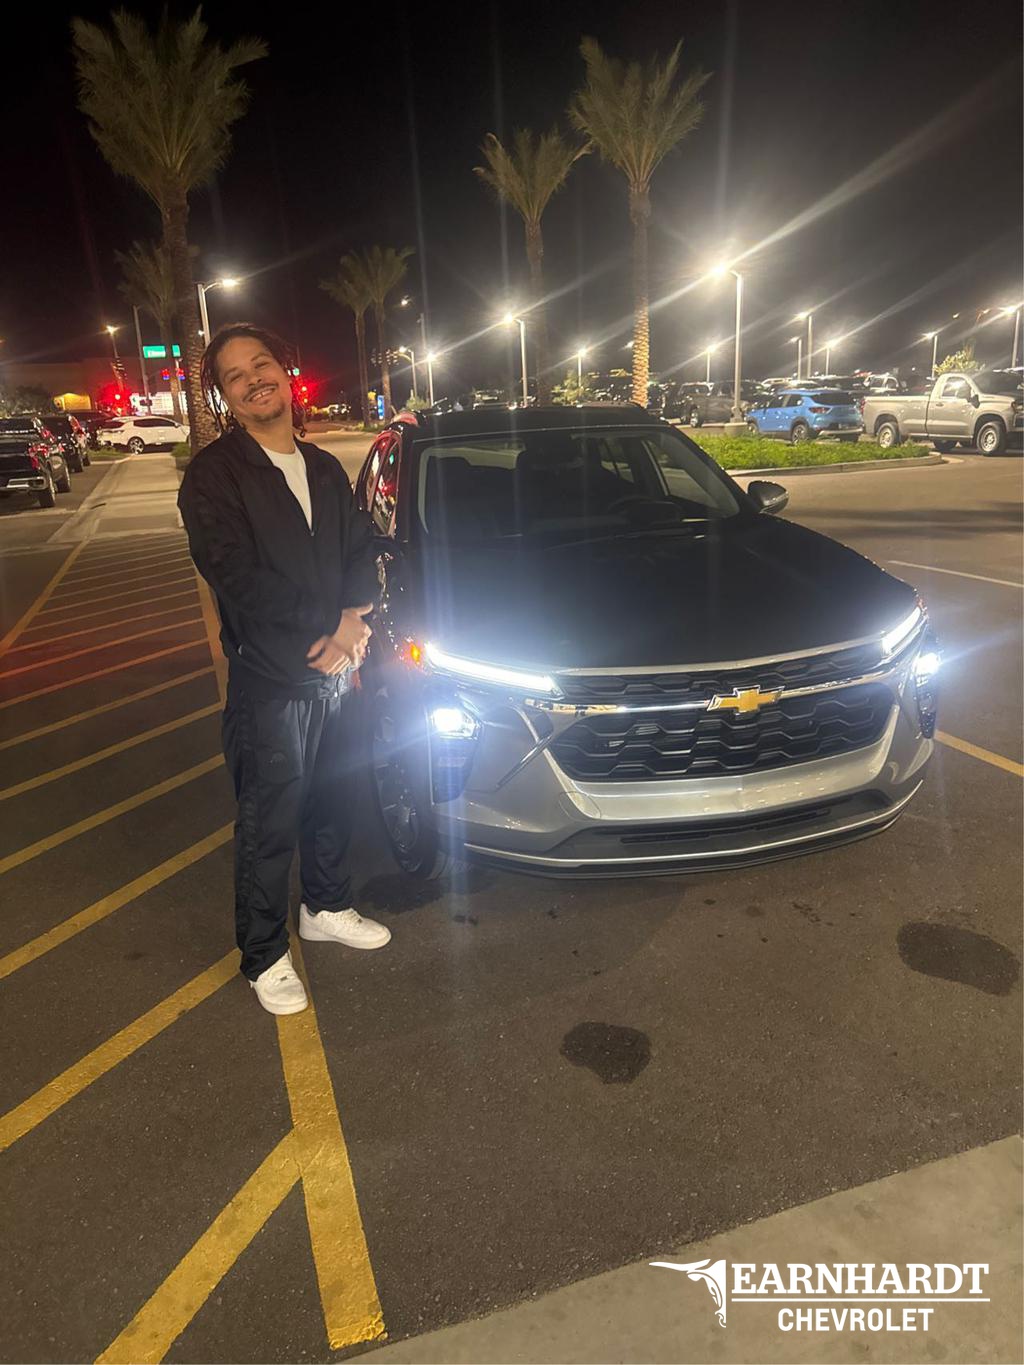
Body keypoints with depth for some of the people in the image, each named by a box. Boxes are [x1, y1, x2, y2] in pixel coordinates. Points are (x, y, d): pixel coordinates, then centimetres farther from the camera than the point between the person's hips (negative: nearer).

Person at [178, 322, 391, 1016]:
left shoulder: (325, 470, 12)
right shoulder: (213, 475, -8)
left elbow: (361, 550, 9)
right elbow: (240, 579, -17)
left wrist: (354, 619, -11)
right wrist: (325, 633, -16)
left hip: (336, 671, 6)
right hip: (269, 680, -6)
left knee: (334, 802, 20)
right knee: (269, 827, 5)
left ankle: (327, 908, 42)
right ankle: (265, 957, 24)